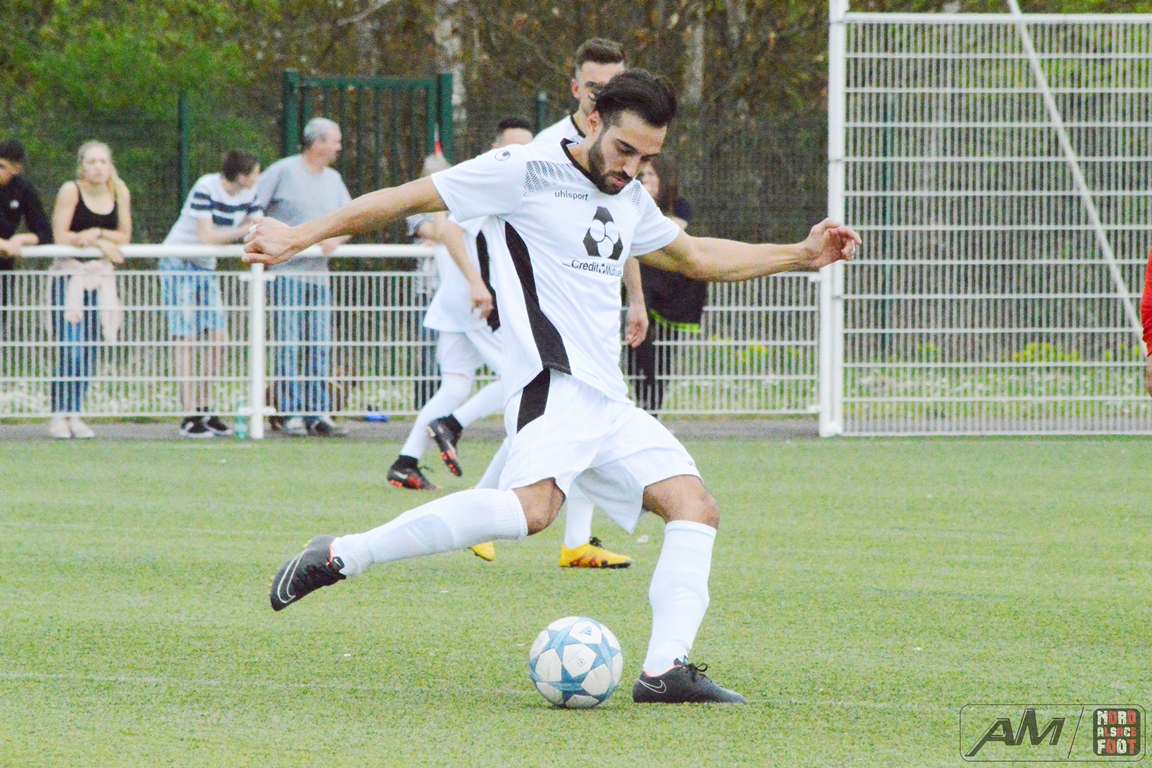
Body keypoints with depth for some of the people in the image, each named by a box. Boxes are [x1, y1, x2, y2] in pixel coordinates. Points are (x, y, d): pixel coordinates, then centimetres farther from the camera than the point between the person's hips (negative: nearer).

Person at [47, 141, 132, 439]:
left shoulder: (119, 192, 4)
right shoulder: (71, 191, -9)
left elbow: (124, 236, 5)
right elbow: (60, 236, -13)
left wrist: (96, 233, -13)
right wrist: (102, 243, -10)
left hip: (101, 277, 4)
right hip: (69, 274, -4)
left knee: (90, 349, 0)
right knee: (72, 348, -13)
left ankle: (75, 415, 6)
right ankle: (59, 416, -8)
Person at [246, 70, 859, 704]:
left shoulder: (628, 201, 21)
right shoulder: (526, 172, -3)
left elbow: (696, 257, 40)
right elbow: (409, 199, -2)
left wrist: (802, 255, 38)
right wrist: (300, 236, -5)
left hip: (608, 401, 9)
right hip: (554, 383, -9)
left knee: (696, 509, -2)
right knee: (533, 508, -32)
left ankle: (666, 670, -8)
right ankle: (339, 557, -27)